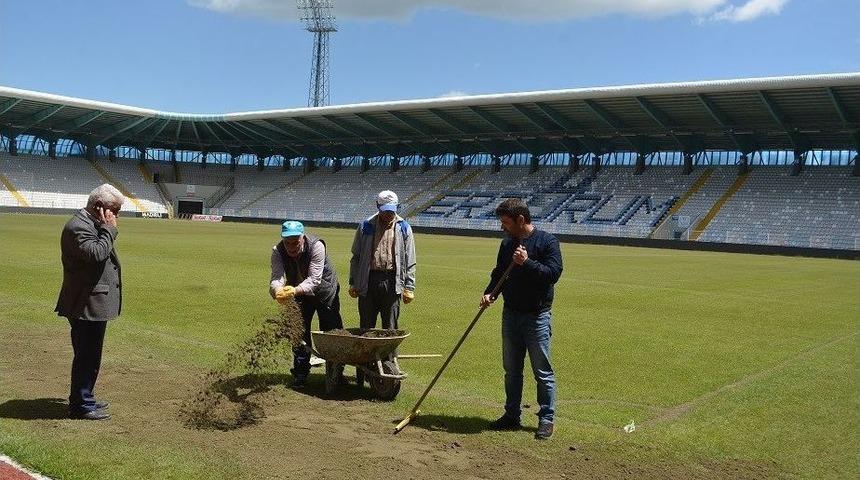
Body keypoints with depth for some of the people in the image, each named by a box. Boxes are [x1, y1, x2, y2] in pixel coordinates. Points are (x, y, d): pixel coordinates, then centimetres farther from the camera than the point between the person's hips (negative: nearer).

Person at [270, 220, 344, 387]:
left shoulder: (316, 246, -33)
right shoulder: (278, 251, -22)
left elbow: (314, 279, -39)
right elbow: (276, 277, -33)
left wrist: (295, 290, -56)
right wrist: (278, 290, -57)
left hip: (324, 291, -3)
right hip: (299, 294, 3)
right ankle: (300, 375, 13)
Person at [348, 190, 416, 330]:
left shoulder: (404, 228, 7)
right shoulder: (366, 226, 7)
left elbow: (410, 262, 6)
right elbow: (356, 257, 12)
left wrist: (409, 287, 0)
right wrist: (353, 283, 7)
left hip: (392, 282, -1)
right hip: (368, 281, 1)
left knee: (390, 328, 4)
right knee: (366, 326, 7)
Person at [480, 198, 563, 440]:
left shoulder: (546, 241, -10)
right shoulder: (507, 243, 9)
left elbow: (554, 273, -19)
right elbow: (498, 274, 15)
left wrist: (527, 262, -27)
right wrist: (489, 293, -2)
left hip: (537, 316, -6)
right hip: (511, 314, 7)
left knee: (542, 371, 1)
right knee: (511, 369, 14)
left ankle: (546, 419, 12)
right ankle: (512, 415, 25)